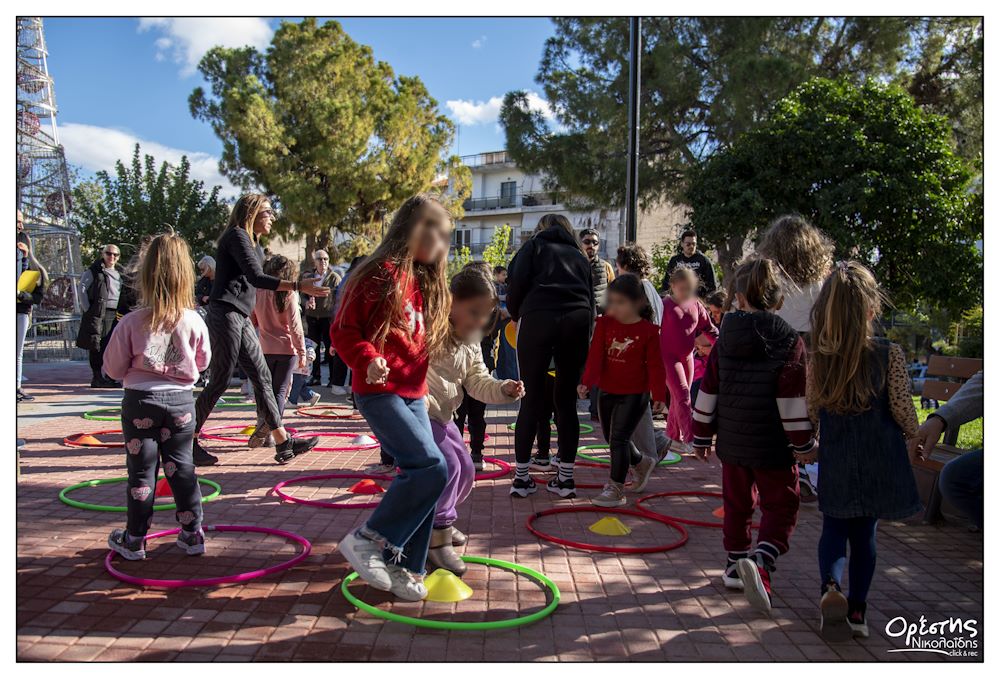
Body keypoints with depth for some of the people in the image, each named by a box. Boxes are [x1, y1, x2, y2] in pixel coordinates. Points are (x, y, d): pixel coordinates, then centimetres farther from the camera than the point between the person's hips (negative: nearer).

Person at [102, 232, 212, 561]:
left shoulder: (132, 322, -13)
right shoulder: (194, 321, -10)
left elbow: (114, 369, -5)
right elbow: (203, 362, 5)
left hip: (140, 401, -1)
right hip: (181, 400, 1)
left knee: (142, 471, 9)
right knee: (181, 467, 12)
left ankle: (134, 539, 20)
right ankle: (192, 533, 18)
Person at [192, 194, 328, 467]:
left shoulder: (252, 242, 20)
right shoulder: (236, 236, -9)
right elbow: (256, 278, -21)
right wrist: (298, 286, -27)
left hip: (240, 318, 10)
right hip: (225, 314, -10)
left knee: (262, 377, 5)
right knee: (219, 381, -5)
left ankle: (283, 443, 6)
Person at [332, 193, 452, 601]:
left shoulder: (427, 284, 14)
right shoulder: (379, 275, -10)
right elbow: (344, 330, -11)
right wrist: (367, 360, -27)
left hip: (413, 394, 8)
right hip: (379, 391, -8)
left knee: (419, 473, 5)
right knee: (432, 466, -18)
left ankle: (401, 565, 19)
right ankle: (367, 539, -2)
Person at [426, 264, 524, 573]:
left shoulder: (471, 343, 10)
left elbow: (477, 382, 8)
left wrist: (503, 389, -10)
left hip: (442, 415, 9)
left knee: (465, 470, 14)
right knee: (446, 465, -19)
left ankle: (439, 520, 38)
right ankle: (436, 539, -6)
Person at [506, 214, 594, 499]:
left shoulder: (534, 246, 18)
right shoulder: (580, 256, 28)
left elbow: (517, 283, 2)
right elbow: (591, 299, 21)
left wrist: (516, 315, 17)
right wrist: (585, 331, 21)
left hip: (537, 318, -3)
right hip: (578, 322, 3)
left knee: (531, 399, 1)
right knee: (567, 400, 9)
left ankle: (521, 477, 5)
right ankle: (566, 478, 12)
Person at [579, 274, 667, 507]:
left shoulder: (648, 331, -10)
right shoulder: (605, 324, -1)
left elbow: (655, 365, -7)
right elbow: (596, 355, -9)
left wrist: (659, 395, -10)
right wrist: (587, 382, -20)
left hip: (634, 394, -5)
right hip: (608, 392, 5)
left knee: (619, 439, -10)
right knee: (612, 439, 17)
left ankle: (616, 489, 0)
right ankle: (642, 463, 42)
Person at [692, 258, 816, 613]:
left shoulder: (724, 341, 1)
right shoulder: (789, 343, -10)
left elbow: (708, 392, 4)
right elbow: (793, 400, -14)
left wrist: (702, 437, 13)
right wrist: (804, 442, -4)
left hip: (732, 442, 4)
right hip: (772, 447, -4)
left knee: (736, 503, 18)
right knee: (781, 507, 7)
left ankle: (735, 566, 26)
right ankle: (761, 561, -15)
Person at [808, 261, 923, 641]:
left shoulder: (818, 358, -8)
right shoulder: (890, 355, -14)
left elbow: (812, 412, 2)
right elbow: (903, 411, -9)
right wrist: (914, 437, 13)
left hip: (836, 460, 1)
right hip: (879, 461, -1)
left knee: (834, 527, 15)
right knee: (864, 533, 14)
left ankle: (830, 586, -11)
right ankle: (857, 610, 19)